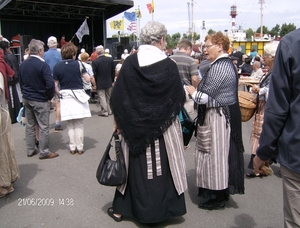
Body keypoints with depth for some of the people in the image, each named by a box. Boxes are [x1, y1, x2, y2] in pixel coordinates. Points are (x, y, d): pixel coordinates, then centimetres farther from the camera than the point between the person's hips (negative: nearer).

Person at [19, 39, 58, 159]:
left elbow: (21, 82, 12)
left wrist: (26, 94, 18)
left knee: (30, 125, 16)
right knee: (43, 127, 2)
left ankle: (30, 150, 25)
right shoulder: (43, 65, -17)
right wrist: (50, 97, -8)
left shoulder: (23, 64, 4)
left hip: (26, 99, 7)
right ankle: (44, 152, 9)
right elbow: (50, 84, -23)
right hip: (40, 100, -7)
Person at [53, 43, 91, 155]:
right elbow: (88, 79, -7)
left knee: (70, 125, 12)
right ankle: (80, 148, 12)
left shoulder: (57, 66, -2)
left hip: (65, 97, 1)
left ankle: (72, 148, 17)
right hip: (78, 95, -1)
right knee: (79, 124, 8)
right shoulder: (78, 64, -6)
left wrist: (60, 95, 14)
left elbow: (55, 86, -1)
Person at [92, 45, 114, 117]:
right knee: (108, 97, 16)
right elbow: (113, 71, 2)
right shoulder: (110, 59, -5)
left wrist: (94, 83, 1)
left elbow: (94, 74, -11)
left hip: (100, 83, -4)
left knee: (102, 97, 3)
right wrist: (112, 80, 13)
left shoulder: (95, 62, -16)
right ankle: (109, 110, 25)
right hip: (109, 82, 4)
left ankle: (104, 112, 6)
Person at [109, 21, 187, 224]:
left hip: (135, 126, 2)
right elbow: (180, 99, -2)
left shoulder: (130, 63, -6)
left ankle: (121, 209, 27)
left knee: (136, 167, 15)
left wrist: (118, 121, 10)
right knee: (161, 167, 12)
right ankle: (160, 210, 26)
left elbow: (117, 97, -3)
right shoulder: (169, 65, -10)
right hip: (164, 127, -1)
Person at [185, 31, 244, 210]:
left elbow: (205, 97, -20)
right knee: (222, 153, 17)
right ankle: (223, 192, 30)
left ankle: (217, 198, 14)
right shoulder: (227, 63, 14)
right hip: (227, 113, 10)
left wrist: (191, 91, -3)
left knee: (215, 154, 0)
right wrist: (196, 90, 8)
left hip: (217, 117, -10)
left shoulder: (219, 67, -19)